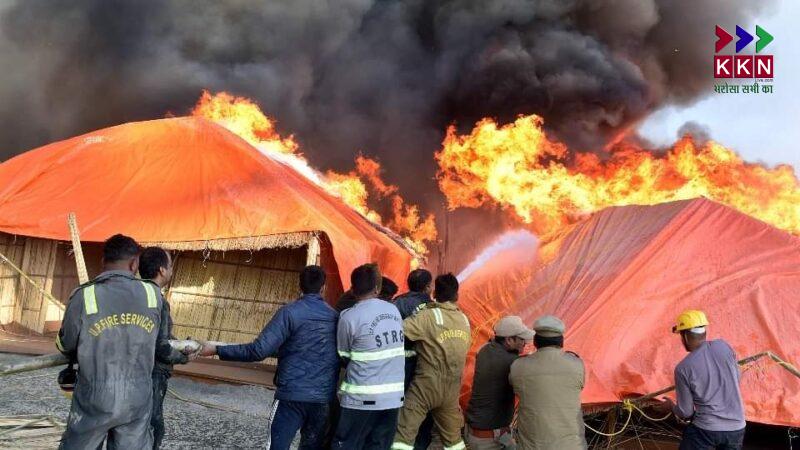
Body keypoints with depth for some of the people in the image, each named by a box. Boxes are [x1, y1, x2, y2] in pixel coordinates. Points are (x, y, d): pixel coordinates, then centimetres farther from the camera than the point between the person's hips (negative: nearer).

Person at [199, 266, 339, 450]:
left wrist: (216, 350, -9)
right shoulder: (335, 316, 7)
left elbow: (259, 350, -16)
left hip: (293, 394, -5)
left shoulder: (290, 312, -9)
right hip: (324, 397, 5)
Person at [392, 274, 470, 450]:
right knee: (453, 435, 20)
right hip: (452, 388, 6)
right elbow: (464, 347, 11)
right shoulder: (464, 320, 4)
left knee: (403, 434, -3)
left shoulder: (428, 316, -15)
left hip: (427, 384, -6)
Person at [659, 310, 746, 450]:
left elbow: (686, 412, -4)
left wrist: (671, 406, 18)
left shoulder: (683, 368, -12)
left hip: (706, 430, -4)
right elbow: (736, 379, 12)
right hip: (736, 429, 4)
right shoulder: (723, 346, -5)